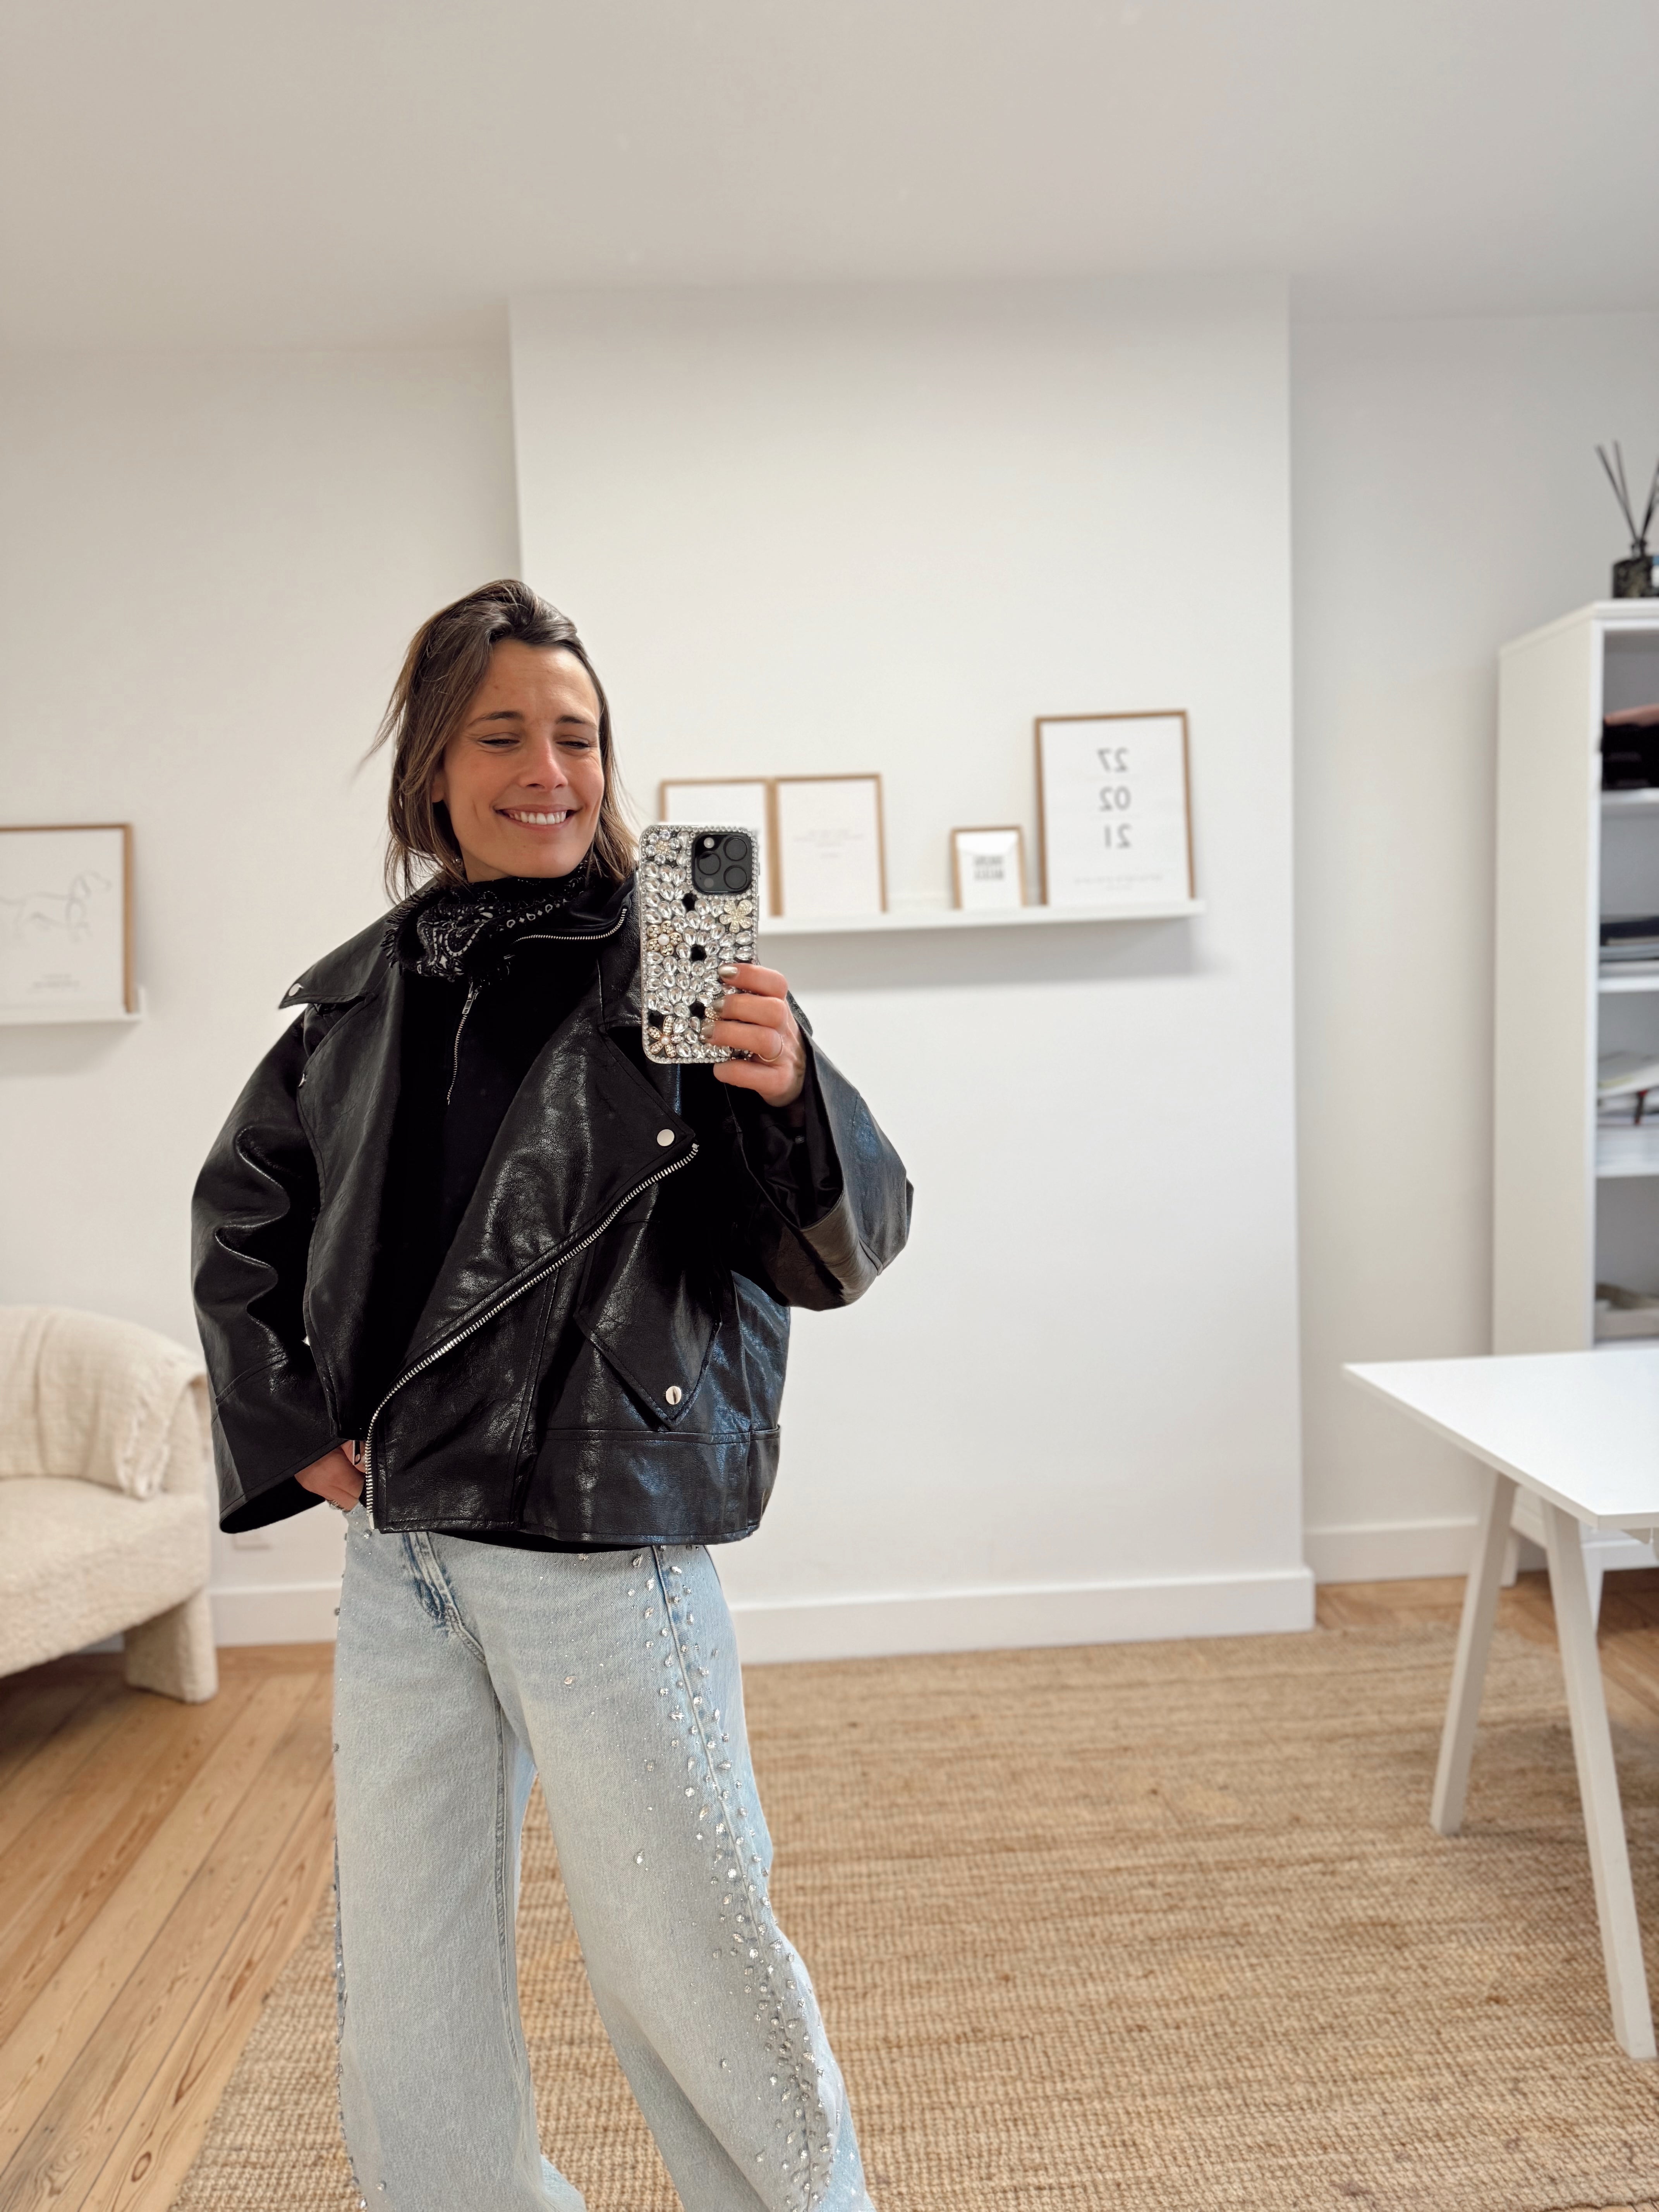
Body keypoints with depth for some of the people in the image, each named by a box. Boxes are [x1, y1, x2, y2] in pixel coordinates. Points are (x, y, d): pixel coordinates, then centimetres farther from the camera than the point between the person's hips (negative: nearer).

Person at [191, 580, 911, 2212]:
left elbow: (839, 1250, -12)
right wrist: (285, 1424, 8)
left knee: (680, 1950, 10)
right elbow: (242, 1210, 18)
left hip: (603, 1542, -5)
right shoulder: (367, 993, 5)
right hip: (396, 1543, 5)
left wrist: (787, 1100, -31)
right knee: (401, 1971, 20)